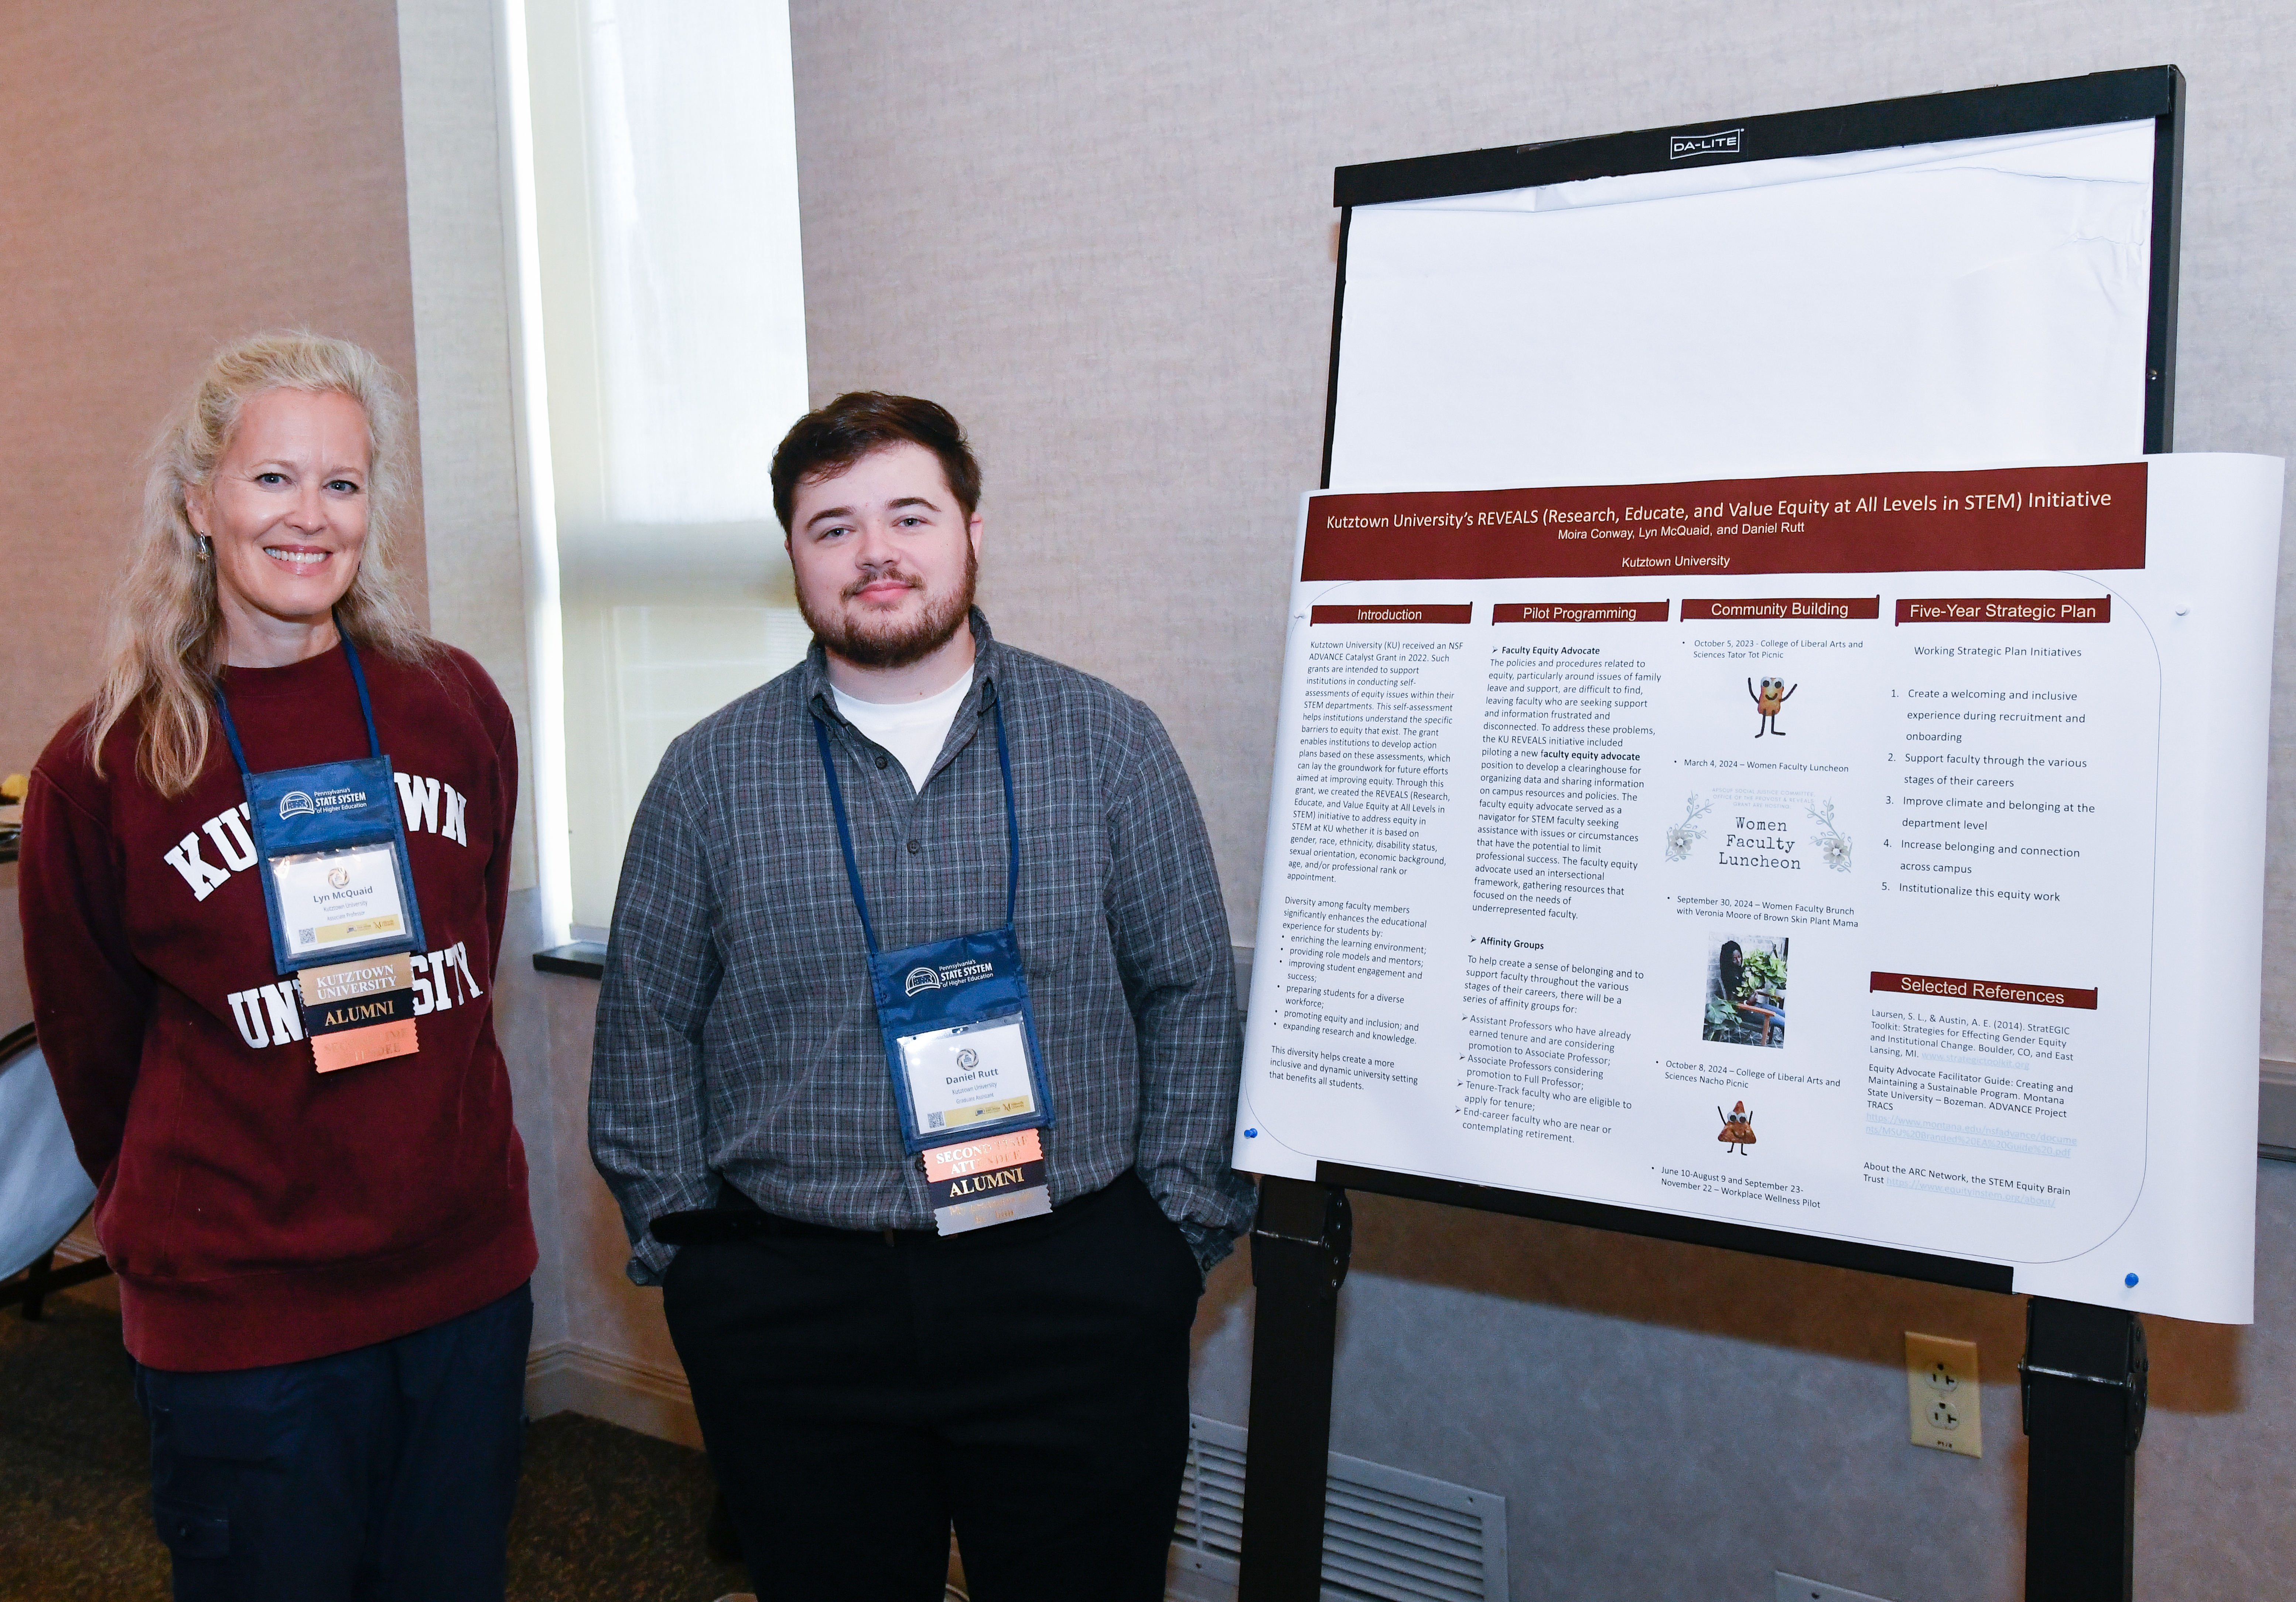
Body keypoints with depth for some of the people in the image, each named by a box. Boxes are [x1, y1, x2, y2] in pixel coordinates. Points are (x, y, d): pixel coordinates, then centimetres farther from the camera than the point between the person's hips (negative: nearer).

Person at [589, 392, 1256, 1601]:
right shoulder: (711, 774, 3)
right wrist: (685, 1243, 3)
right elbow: (646, 1030, 7)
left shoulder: (1111, 743, 1)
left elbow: (1192, 994, 4)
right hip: (790, 1310, 1)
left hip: (1074, 1293, 0)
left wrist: (1180, 1223, 0)